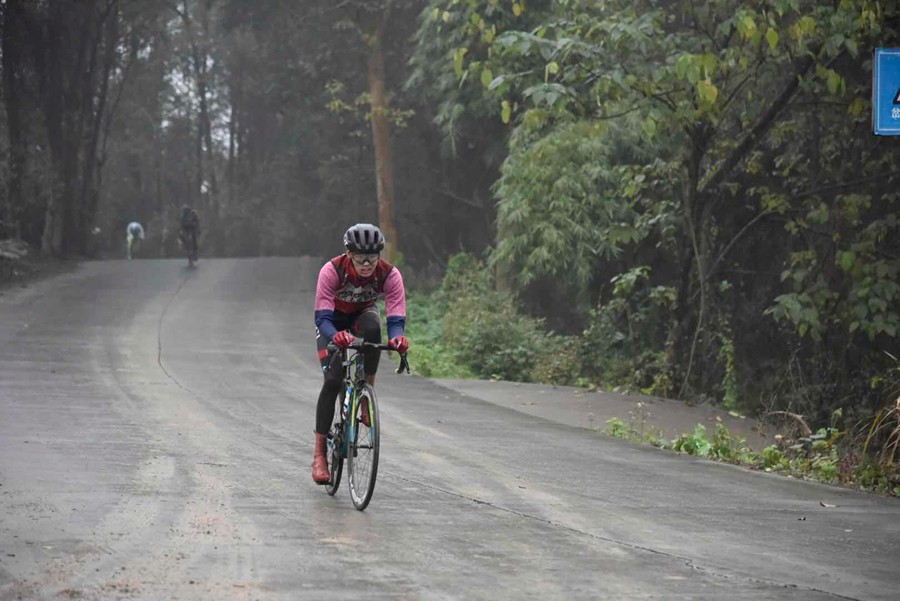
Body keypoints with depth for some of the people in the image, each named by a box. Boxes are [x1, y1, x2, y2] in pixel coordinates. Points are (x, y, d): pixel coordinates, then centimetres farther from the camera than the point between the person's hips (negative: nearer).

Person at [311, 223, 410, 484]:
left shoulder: (390, 275, -29)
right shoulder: (332, 270, -34)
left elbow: (396, 318, -33)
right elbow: (322, 317, -38)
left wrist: (396, 337, -56)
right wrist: (335, 336, -59)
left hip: (362, 314, 2)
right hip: (333, 320, -1)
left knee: (373, 327, -37)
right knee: (333, 379, -18)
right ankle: (319, 453, -10)